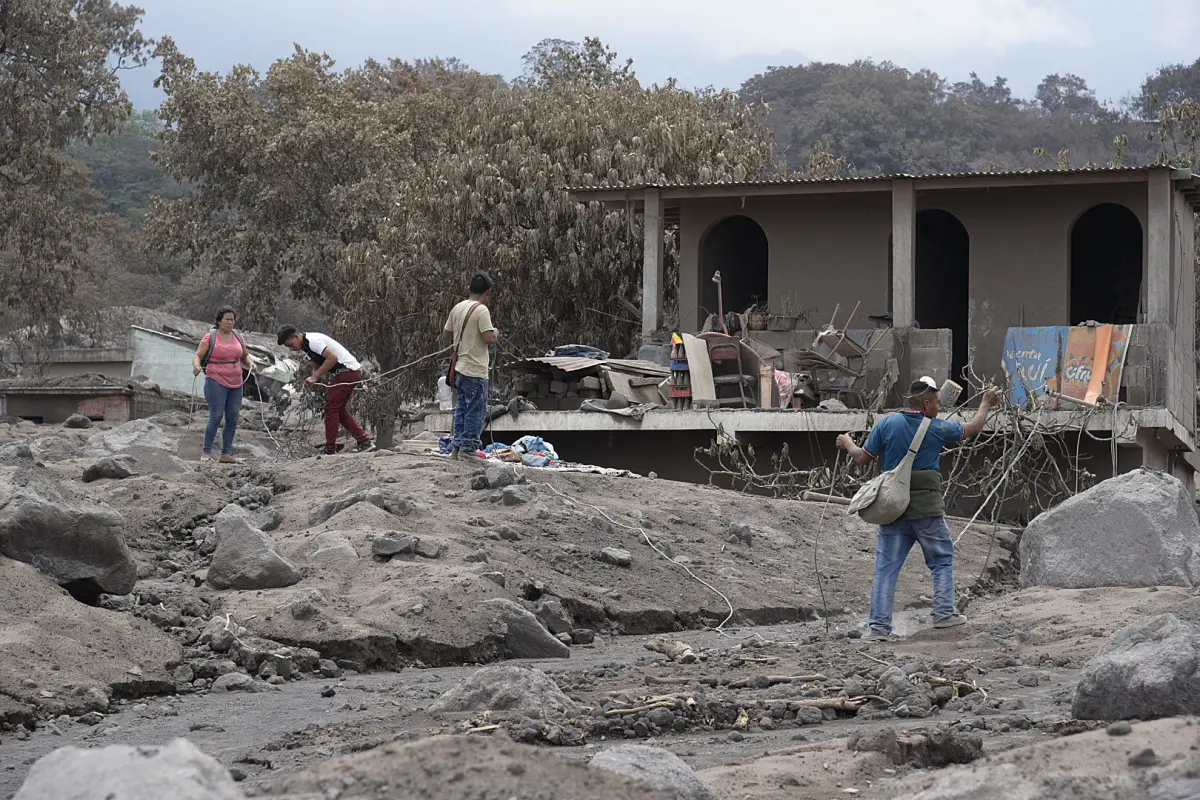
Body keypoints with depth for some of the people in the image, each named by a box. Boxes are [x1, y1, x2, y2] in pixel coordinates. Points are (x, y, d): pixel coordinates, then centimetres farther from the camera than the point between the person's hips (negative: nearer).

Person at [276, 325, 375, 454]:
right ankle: (365, 441, 14)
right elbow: (319, 365, 18)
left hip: (347, 371, -11)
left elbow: (332, 358, -26)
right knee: (339, 410, 14)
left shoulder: (313, 341, -17)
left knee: (331, 409, -7)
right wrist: (312, 378, -3)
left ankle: (330, 450, -5)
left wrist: (315, 377, -22)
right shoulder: (305, 345, 15)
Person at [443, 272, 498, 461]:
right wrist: (494, 331, 0)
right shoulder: (481, 310, -15)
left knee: (462, 408, 15)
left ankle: (457, 445, 17)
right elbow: (489, 338, -20)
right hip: (475, 369, -8)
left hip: (459, 367, 8)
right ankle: (468, 447, -2)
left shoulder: (457, 308, 9)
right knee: (477, 410, -1)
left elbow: (448, 335, 17)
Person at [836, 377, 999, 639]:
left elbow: (863, 459, 4)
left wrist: (847, 444, 24)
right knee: (942, 560, 15)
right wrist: (985, 404, 31)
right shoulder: (936, 428, -2)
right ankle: (944, 613, 10)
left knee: (886, 566, 2)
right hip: (927, 507, -2)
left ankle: (879, 625, -4)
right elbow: (973, 429, 14)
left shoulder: (887, 424, 0)